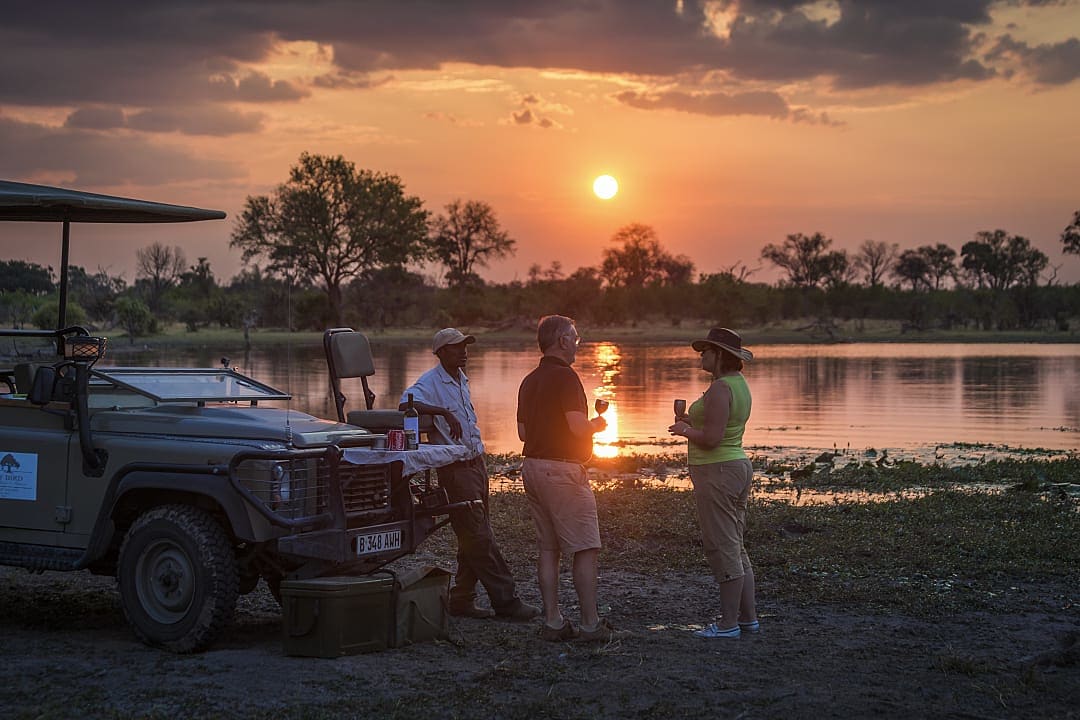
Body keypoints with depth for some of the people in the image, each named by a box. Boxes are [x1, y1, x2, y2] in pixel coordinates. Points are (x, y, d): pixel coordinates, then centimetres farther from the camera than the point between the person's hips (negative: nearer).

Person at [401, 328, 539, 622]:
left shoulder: (461, 380, 14)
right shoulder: (430, 382, -13)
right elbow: (405, 404, -33)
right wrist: (444, 412, -40)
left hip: (476, 463, 9)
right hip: (455, 470, -9)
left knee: (475, 537, 11)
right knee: (479, 538, -6)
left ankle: (462, 600, 19)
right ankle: (506, 601, -4)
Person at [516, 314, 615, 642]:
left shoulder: (529, 381, 14)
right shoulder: (565, 376, -14)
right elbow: (579, 427, -20)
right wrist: (598, 424, 0)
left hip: (532, 466, 9)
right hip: (562, 470, -9)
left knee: (548, 549, 10)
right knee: (585, 549, -3)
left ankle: (552, 622, 11)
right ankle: (591, 624, -2)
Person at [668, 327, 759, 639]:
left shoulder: (720, 388, -19)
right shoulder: (739, 384, 14)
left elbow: (711, 438, -24)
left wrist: (685, 430, -6)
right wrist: (693, 422, 16)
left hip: (718, 473, -11)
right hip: (738, 467, 11)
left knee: (723, 549, -5)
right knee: (736, 548, 15)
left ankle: (728, 623, 0)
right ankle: (748, 617, 19)